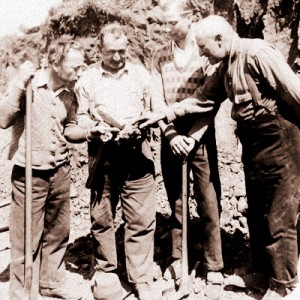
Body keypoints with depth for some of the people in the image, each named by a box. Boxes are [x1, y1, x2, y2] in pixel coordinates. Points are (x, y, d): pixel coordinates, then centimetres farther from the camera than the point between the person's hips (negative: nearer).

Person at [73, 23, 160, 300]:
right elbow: (81, 117, 8)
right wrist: (94, 128, -13)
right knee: (101, 217, 8)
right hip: (103, 153, 1)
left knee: (141, 218, -1)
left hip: (136, 151, 0)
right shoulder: (88, 79, 9)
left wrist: (139, 126, -8)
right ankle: (105, 273, 27)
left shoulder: (141, 75, 11)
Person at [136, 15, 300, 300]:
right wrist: (164, 113, 6)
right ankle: (262, 270, 34)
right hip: (252, 142, 9)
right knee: (256, 212, 16)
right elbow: (201, 98, 13)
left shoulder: (256, 52, -17)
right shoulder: (225, 66, 10)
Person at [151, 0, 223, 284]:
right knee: (175, 202, 10)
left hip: (200, 136, -3)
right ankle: (177, 259, 23)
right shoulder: (159, 56, 6)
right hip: (170, 137, 3)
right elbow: (157, 100, 1)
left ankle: (213, 266, 14)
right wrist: (171, 134, -11)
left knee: (208, 203, 1)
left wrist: (192, 137, -14)